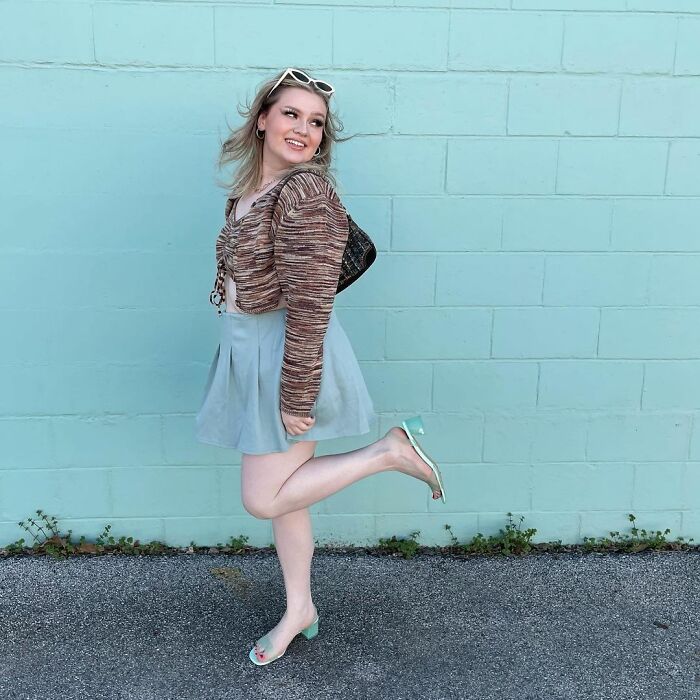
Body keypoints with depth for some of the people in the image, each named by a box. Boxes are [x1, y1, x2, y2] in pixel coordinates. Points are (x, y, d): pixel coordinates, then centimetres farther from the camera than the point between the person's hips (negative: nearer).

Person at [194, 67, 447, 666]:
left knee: (264, 499, -1)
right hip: (250, 349, 8)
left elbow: (310, 307, -23)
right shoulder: (251, 187, 7)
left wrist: (296, 397, -21)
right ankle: (300, 610, 35)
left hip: (288, 354, -8)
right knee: (280, 490, 17)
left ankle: (392, 451, 7)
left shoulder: (306, 192, -19)